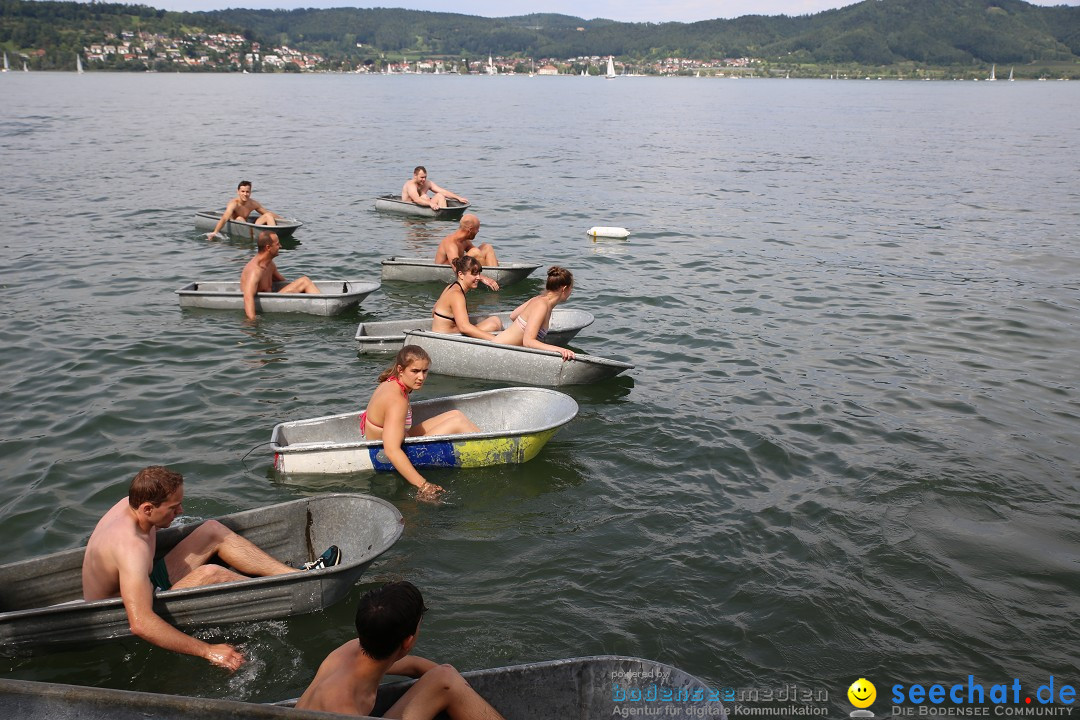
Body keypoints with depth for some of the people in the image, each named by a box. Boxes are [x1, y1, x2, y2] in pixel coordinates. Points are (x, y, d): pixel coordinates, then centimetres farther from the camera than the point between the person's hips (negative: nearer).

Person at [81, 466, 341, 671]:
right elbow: (141, 624, -45)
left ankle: (298, 574, -2)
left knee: (213, 530, 0)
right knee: (210, 574, -31)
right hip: (120, 625, -10)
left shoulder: (131, 504, -9)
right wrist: (208, 651, -43)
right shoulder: (131, 547, -37)